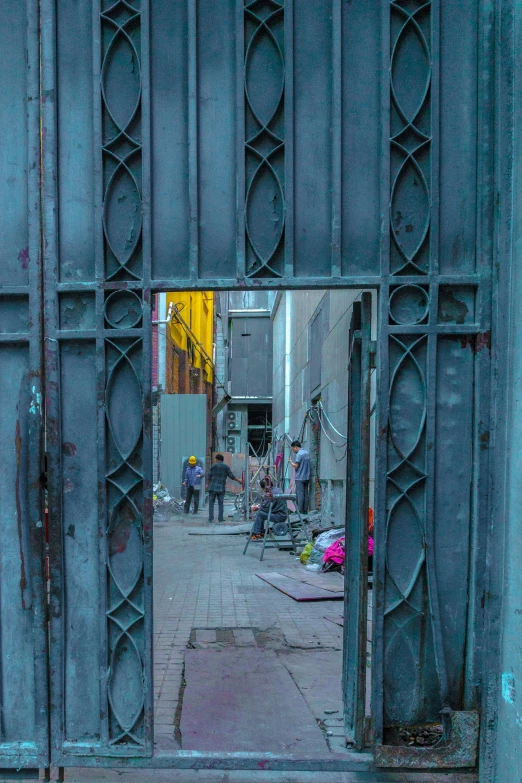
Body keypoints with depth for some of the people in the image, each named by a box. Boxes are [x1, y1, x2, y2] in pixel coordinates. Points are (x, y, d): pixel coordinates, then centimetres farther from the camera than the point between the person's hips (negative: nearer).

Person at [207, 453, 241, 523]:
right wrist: (238, 480, 20)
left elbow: (209, 476, 2)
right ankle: (220, 518, 6)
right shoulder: (226, 467, 3)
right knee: (220, 503, 8)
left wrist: (208, 484, 18)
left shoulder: (213, 466, -1)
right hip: (221, 488, 1)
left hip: (213, 487, -1)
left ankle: (211, 518, 2)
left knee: (211, 503, 5)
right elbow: (231, 476, 5)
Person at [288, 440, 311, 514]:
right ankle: (305, 510, 10)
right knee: (306, 493, 8)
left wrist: (291, 461, 0)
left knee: (300, 494, -6)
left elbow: (296, 465, -16)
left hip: (300, 478, -8)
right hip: (307, 477, 8)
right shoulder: (307, 453, 13)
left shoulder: (299, 454, -13)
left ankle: (299, 510, -7)